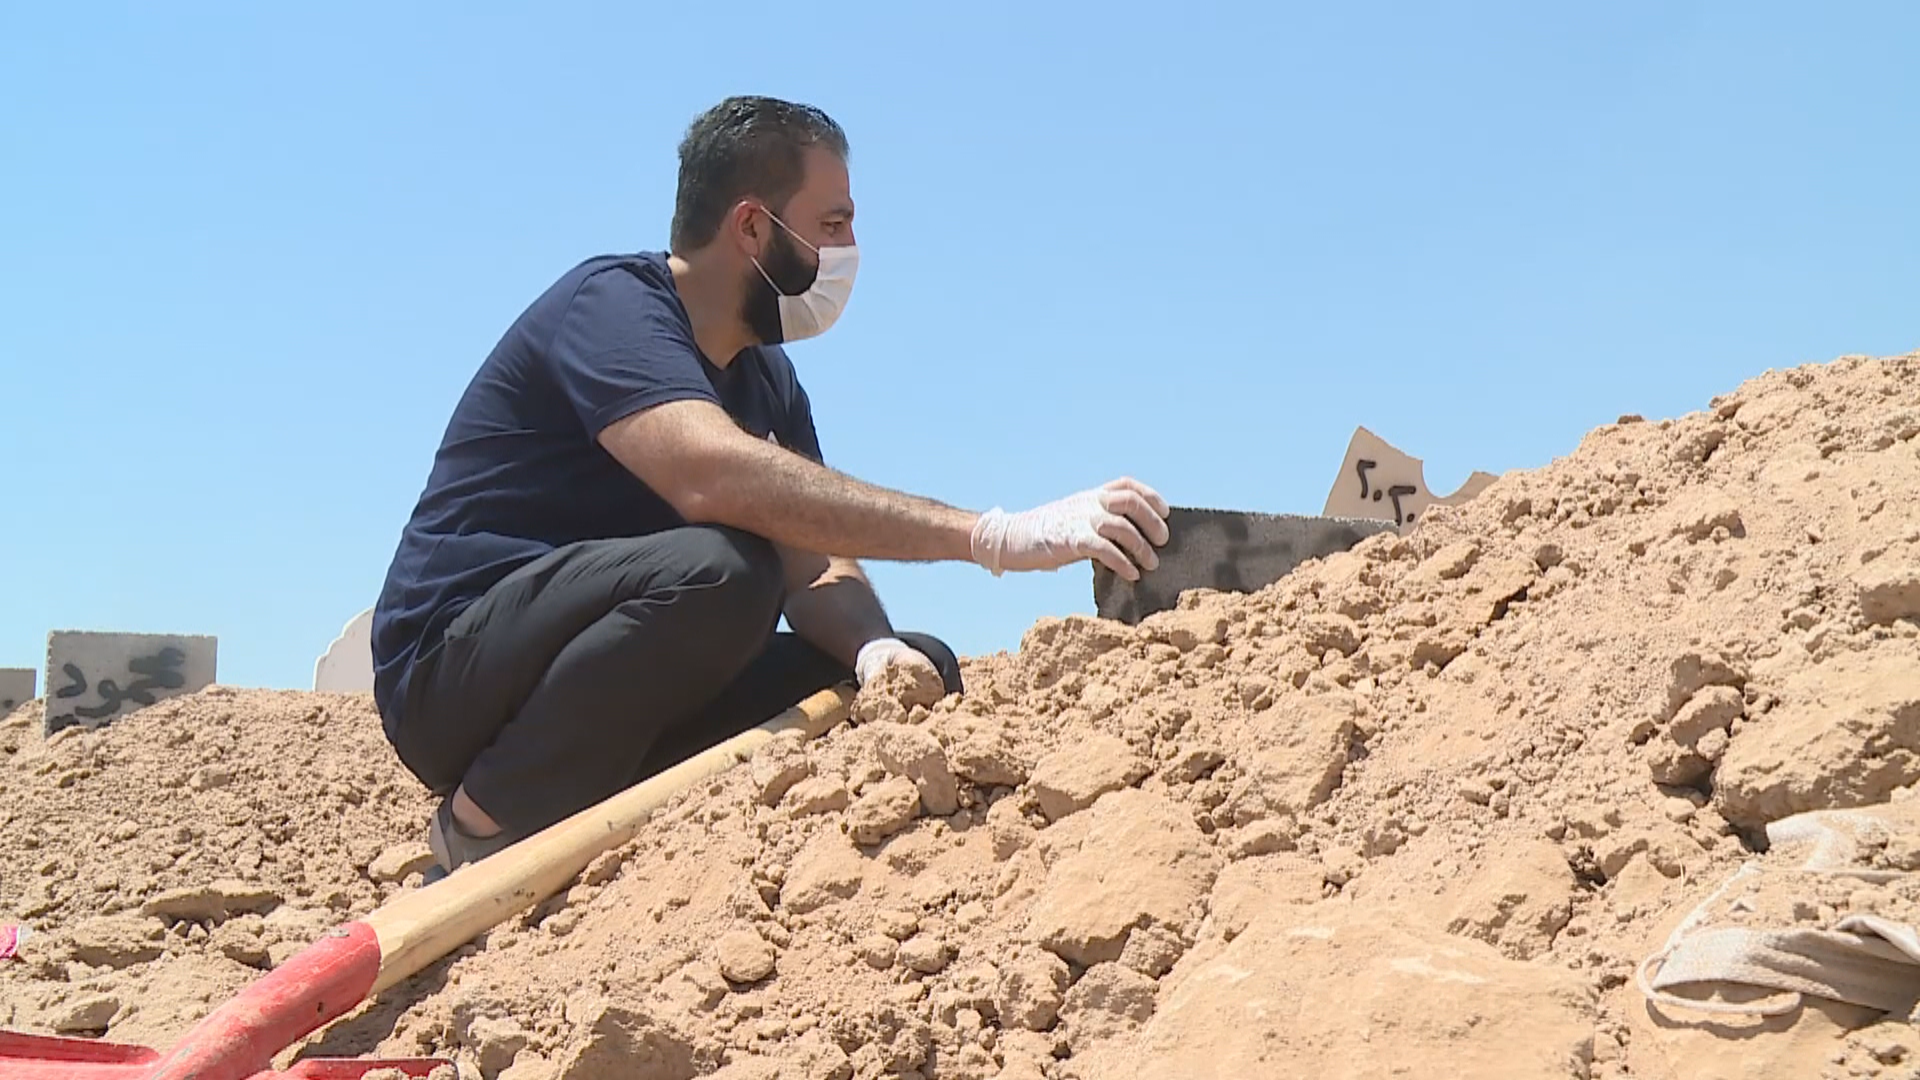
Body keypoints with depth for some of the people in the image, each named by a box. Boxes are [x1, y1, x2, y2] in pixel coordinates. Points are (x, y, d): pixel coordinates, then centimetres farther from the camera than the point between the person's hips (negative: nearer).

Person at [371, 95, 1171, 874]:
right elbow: (715, 474, -36)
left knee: (916, 670, -3)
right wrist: (995, 536, -40)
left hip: (621, 703, 8)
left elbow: (814, 565, 2)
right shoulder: (609, 307, -17)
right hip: (453, 677, -8)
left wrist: (874, 649, -24)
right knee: (718, 570, -35)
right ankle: (483, 835, -17)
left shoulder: (768, 381, 12)